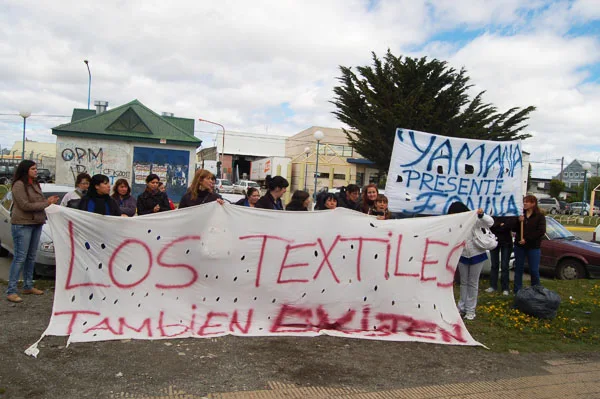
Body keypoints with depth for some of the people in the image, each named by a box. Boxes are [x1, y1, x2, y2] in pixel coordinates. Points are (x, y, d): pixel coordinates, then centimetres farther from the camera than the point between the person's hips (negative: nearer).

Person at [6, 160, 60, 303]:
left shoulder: (35, 184, 13)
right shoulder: (19, 185, -12)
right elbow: (25, 205, -17)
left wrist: (48, 200, -3)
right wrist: (46, 203, -13)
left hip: (36, 224, 8)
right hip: (22, 224, -8)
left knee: (31, 257, 13)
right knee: (20, 257, -7)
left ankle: (28, 286, 24)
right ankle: (11, 291, -2)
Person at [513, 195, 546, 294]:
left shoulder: (540, 216, -5)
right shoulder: (521, 214, 7)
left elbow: (541, 231, -13)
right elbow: (514, 229, 7)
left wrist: (527, 239, -17)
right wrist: (519, 221, -12)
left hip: (533, 247, -4)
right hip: (519, 245, 4)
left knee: (534, 270, 0)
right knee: (518, 268, 8)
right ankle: (517, 291, 15)